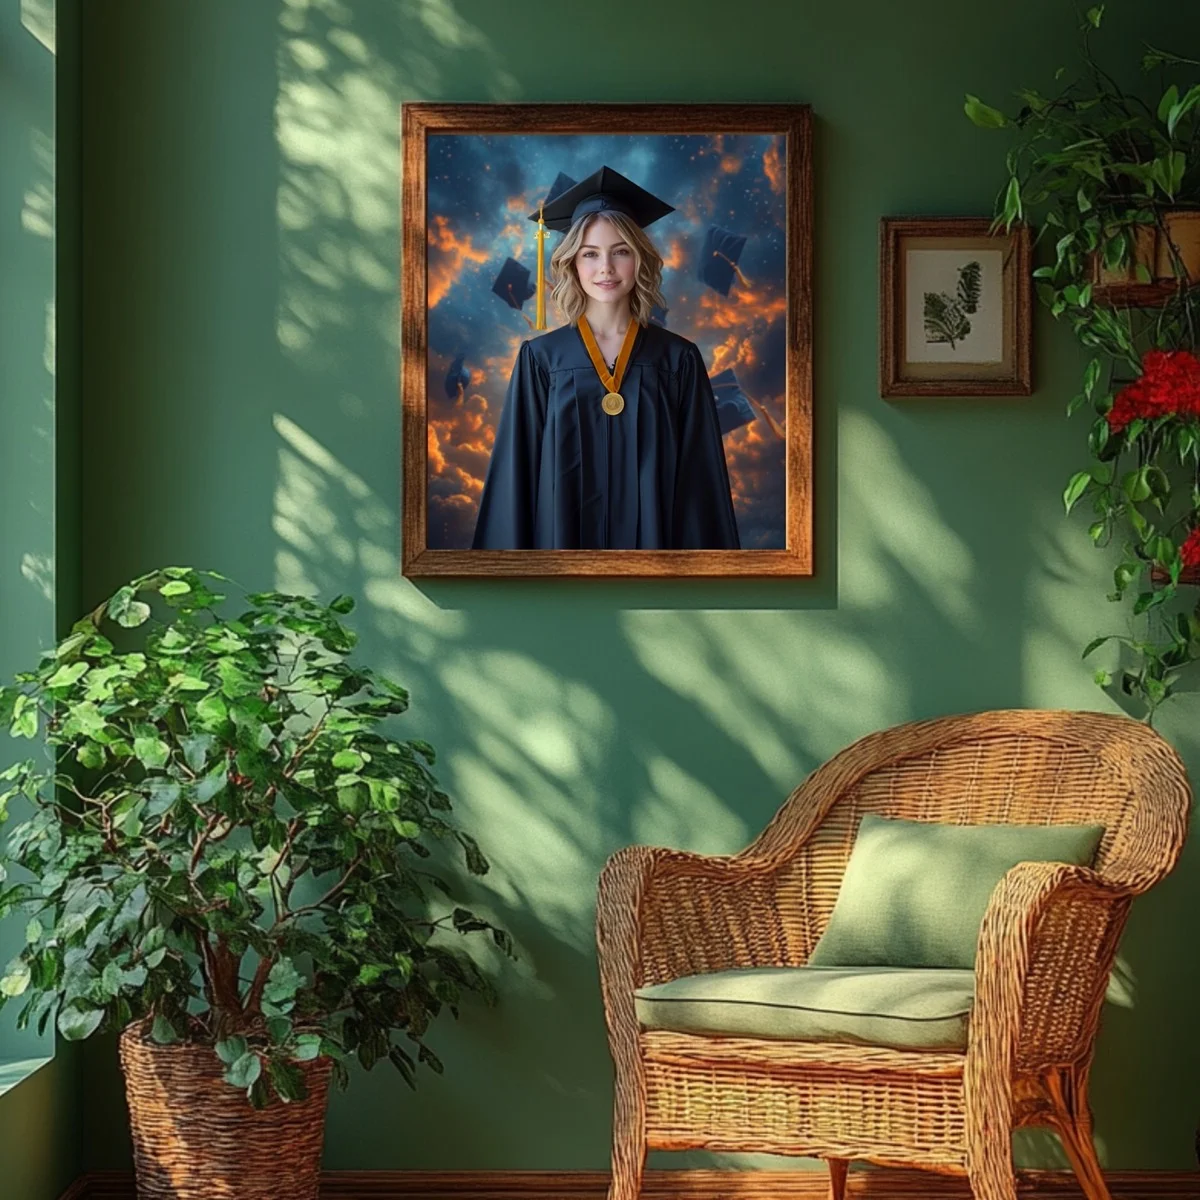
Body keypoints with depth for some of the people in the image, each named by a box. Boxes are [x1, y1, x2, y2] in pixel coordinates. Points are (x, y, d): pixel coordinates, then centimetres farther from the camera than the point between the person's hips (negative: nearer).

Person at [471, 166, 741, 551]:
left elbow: (701, 481, 0)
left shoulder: (678, 359, 1)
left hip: (654, 540, 0)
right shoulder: (540, 359, 1)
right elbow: (515, 475, 0)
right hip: (563, 540, 0)